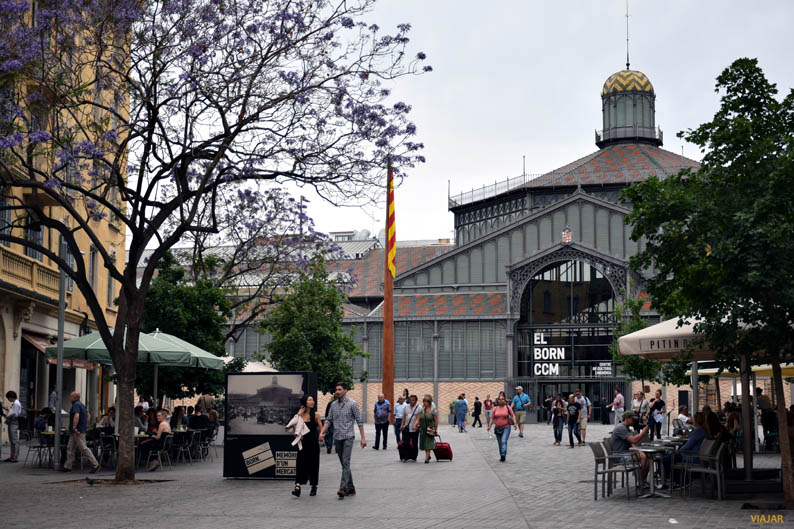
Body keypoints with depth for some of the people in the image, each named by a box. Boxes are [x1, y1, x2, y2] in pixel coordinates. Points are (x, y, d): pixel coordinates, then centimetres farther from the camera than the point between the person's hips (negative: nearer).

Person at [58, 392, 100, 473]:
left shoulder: (76, 405, -15)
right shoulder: (81, 404, 18)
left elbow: (76, 416, -31)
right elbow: (88, 415, 27)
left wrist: (74, 427, -28)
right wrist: (85, 425, 24)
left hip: (78, 432, -11)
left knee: (83, 448, -9)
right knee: (70, 448, 12)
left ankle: (95, 465, -8)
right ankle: (67, 467, 14)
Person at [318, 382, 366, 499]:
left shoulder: (352, 404, -5)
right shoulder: (333, 404, 10)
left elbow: (359, 421, -5)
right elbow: (329, 420, 12)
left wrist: (363, 438, -8)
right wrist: (322, 432, -4)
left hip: (348, 437, -6)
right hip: (337, 437, 6)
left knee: (345, 462, -14)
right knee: (344, 464, 11)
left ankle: (343, 488, -21)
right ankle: (350, 487, 19)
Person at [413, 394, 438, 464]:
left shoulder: (433, 411, -7)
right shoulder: (421, 410, 6)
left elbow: (436, 421, -5)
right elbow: (418, 419, 3)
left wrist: (435, 430, -6)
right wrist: (415, 424, -16)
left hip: (430, 430, -5)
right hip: (422, 429, 5)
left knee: (428, 445, -8)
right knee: (424, 444, 10)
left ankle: (426, 458, -9)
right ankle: (428, 456, 28)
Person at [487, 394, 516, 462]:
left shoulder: (508, 408, -1)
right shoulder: (495, 409, 5)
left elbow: (513, 415, -3)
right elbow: (492, 418, 7)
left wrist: (515, 423, -17)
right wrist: (489, 426, -6)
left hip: (506, 428, -4)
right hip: (497, 428, 4)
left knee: (504, 441, -20)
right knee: (500, 443, 8)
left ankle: (503, 455, -29)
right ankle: (501, 456, 18)